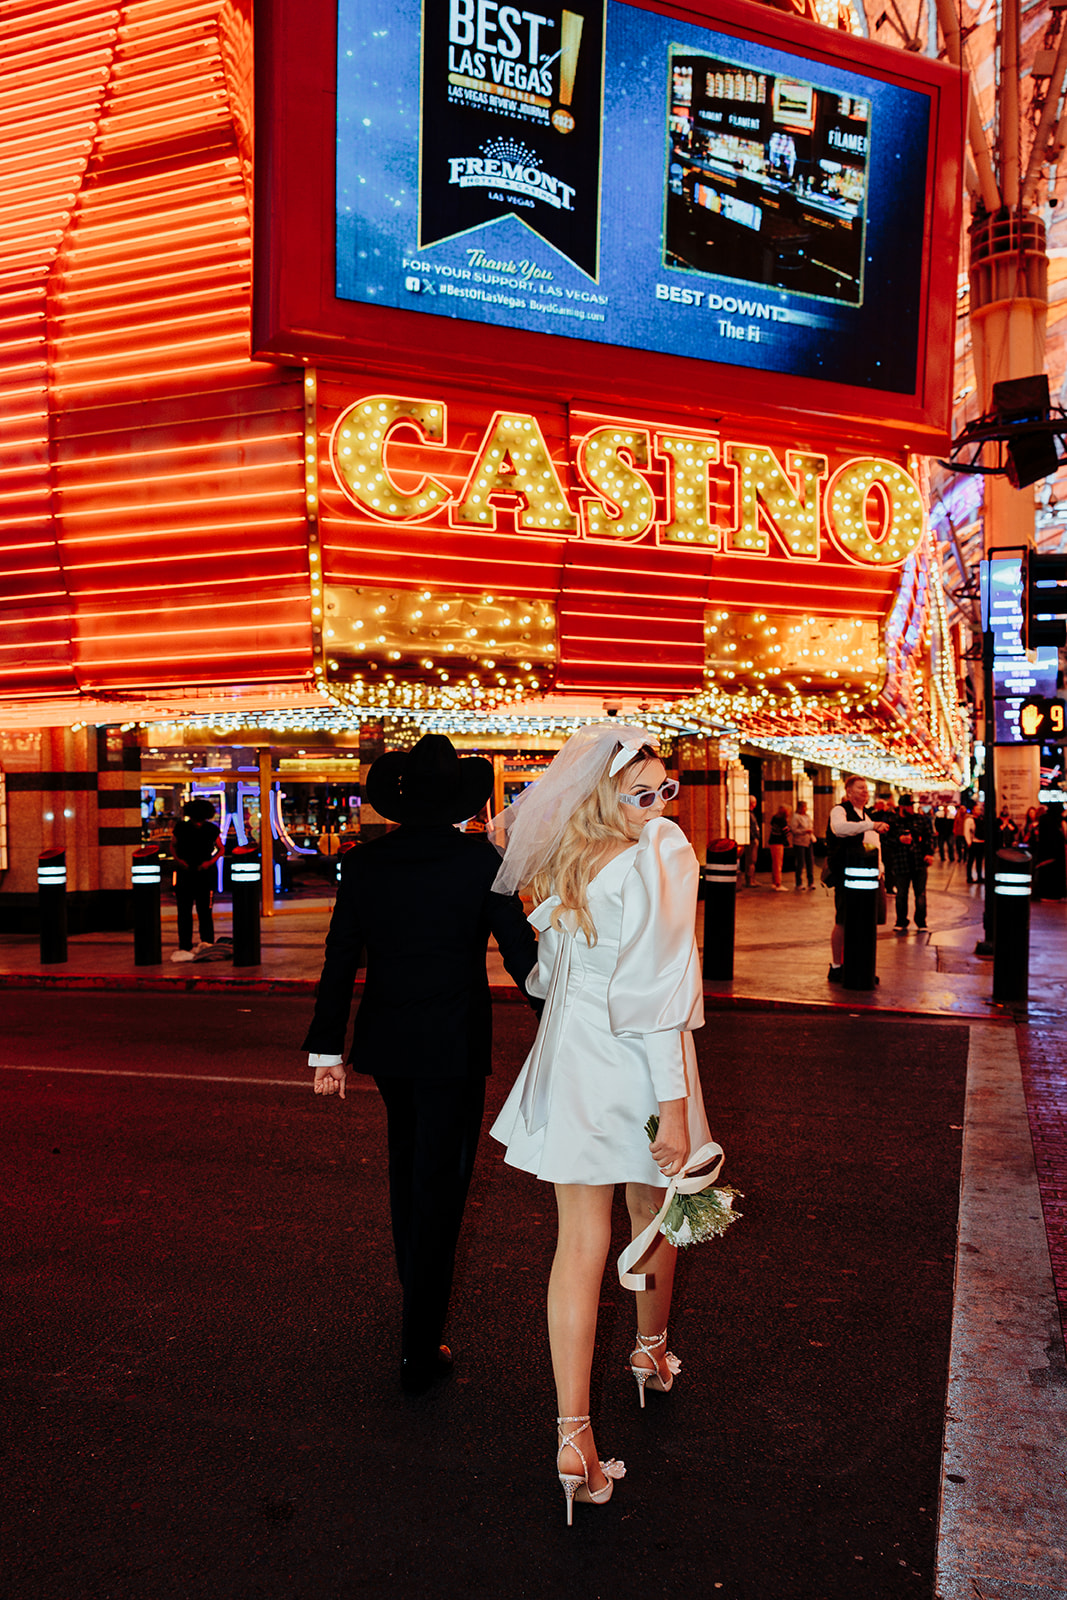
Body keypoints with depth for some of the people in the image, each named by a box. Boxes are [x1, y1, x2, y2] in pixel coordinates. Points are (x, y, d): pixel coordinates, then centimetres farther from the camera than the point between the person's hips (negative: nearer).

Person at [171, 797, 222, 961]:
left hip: (203, 873, -1)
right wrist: (177, 859, -9)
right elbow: (173, 846, 10)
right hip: (184, 872, 1)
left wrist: (210, 862, -11)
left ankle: (207, 942, 8)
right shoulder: (181, 827, -3)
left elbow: (220, 849, 6)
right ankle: (184, 947, 5)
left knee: (204, 910, -2)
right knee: (184, 912, 1)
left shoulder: (211, 829, -5)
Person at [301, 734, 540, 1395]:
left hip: (386, 1041, 4)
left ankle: (416, 1290, 50)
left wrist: (327, 1049, 7)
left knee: (408, 1160, 26)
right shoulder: (481, 859, -12)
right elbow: (521, 950, -10)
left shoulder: (363, 862, -3)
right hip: (454, 1043, -4)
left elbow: (340, 961, 0)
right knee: (441, 1183, 6)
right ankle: (420, 1350, 13)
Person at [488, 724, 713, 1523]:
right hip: (638, 1064, -4)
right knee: (653, 1213, 23)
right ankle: (652, 1352, 47)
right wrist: (673, 1102, -21)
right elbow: (657, 994, -23)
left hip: (572, 1059, 4)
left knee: (581, 1243, 7)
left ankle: (574, 1437, 9)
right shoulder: (660, 857, -20)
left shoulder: (567, 859, -1)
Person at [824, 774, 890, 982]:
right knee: (843, 922, -4)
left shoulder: (867, 814, 21)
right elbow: (840, 828, -30)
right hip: (846, 875, -7)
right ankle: (836, 967, 6)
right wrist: (871, 825, -37)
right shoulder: (839, 810, -6)